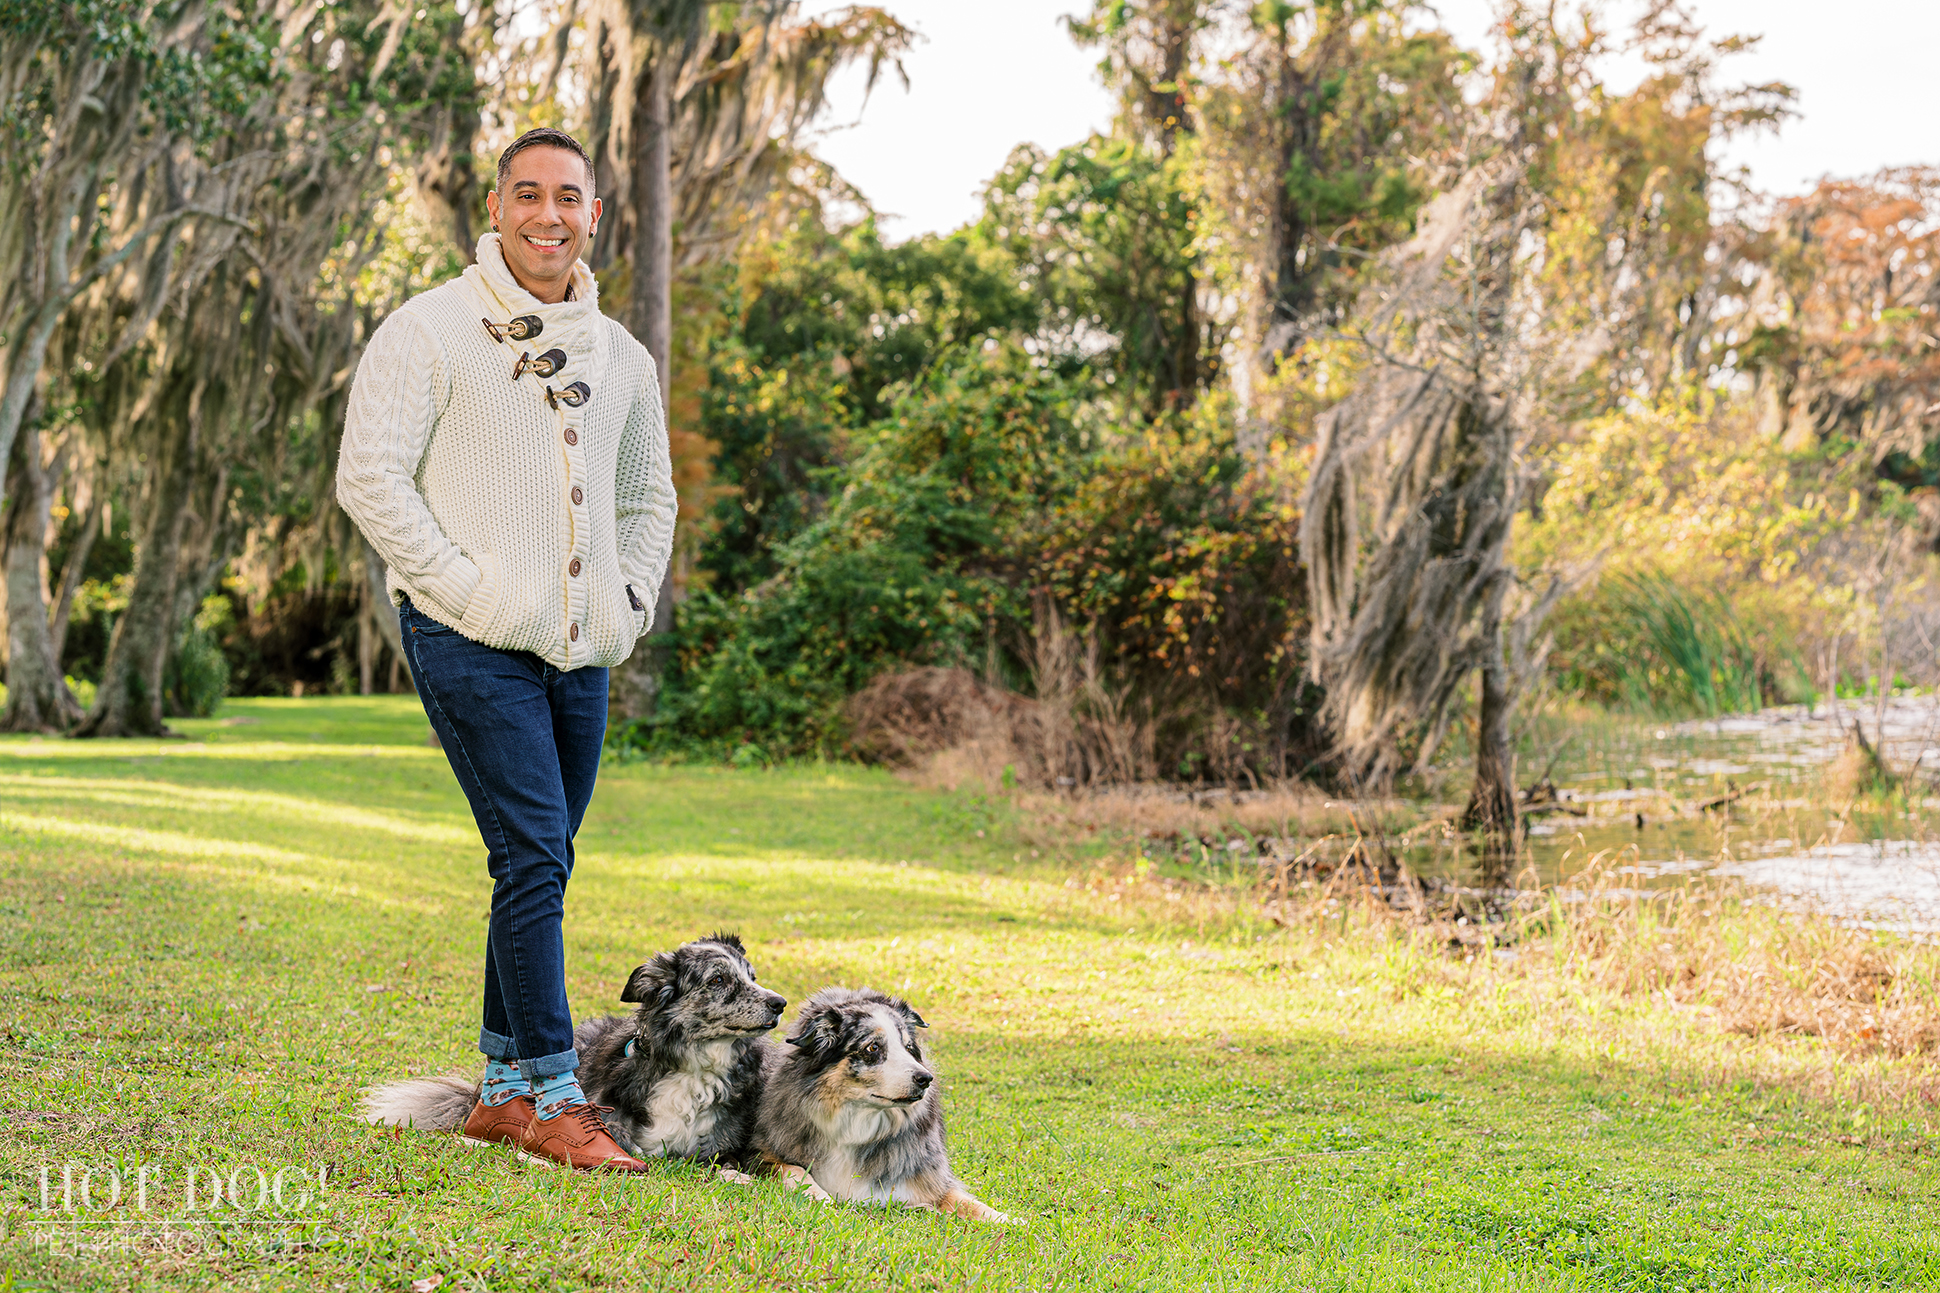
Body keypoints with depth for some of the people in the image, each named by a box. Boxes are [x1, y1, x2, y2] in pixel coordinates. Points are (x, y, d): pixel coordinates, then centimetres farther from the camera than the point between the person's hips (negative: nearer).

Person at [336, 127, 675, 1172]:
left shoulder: (621, 357, 15)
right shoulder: (429, 331, -4)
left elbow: (647, 496, 26)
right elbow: (369, 478, -8)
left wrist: (630, 599, 11)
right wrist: (466, 588, -12)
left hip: (580, 650, 6)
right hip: (472, 642, -6)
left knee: (540, 866, 10)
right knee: (534, 856, -12)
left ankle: (504, 1088, 20)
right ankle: (550, 1094, -5)